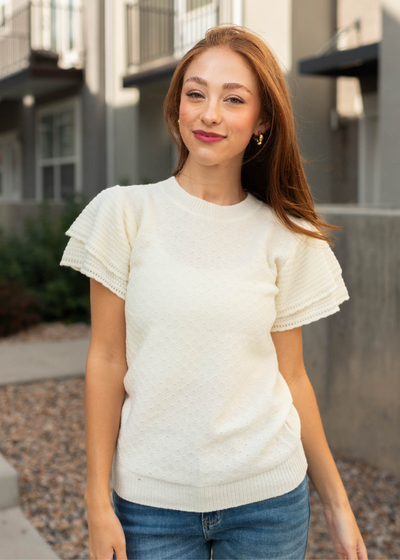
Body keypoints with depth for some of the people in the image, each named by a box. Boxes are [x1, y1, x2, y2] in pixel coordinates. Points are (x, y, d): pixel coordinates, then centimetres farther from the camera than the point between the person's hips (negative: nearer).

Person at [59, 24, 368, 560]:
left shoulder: (287, 237, -2)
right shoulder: (125, 212, -6)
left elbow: (291, 376, 5)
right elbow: (107, 360, -4)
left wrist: (337, 502, 9)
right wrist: (98, 501, -3)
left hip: (268, 498, 1)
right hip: (151, 500, -1)